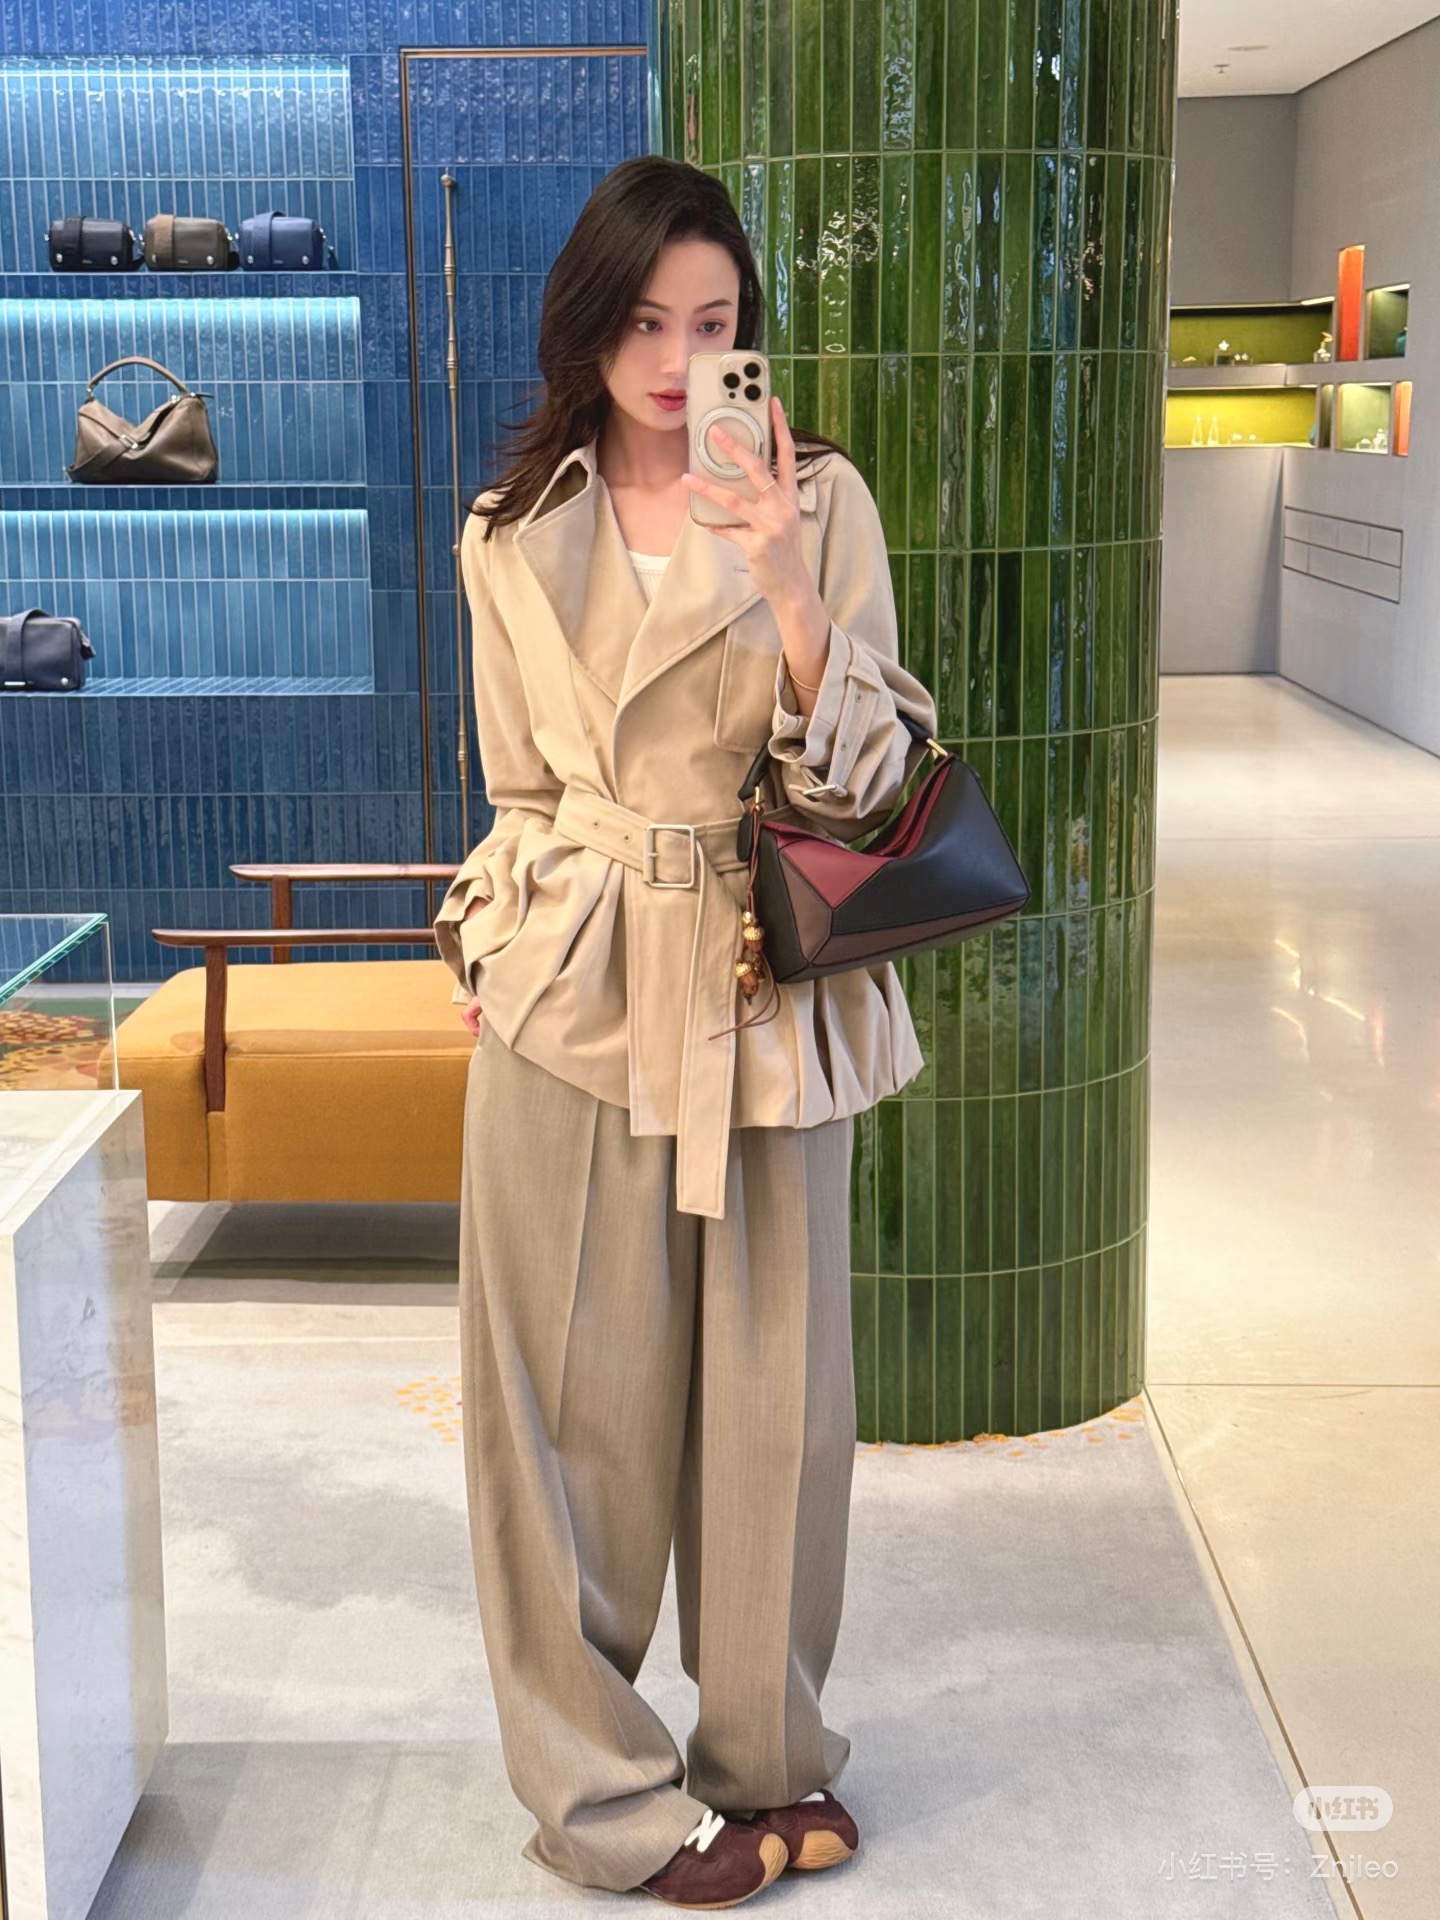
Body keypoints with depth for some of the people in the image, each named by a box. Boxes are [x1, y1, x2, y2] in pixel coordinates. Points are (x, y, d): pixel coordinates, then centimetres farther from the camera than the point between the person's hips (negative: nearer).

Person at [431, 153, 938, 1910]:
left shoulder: (819, 498, 0)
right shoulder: (511, 538, 5)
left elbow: (861, 773, -7)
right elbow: (523, 787, 13)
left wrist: (786, 581, -20)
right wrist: (494, 955, 8)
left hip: (768, 995, 0)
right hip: (572, 993, 1)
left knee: (773, 1382, 9)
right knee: (577, 1389, 5)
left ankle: (768, 1748, 30)